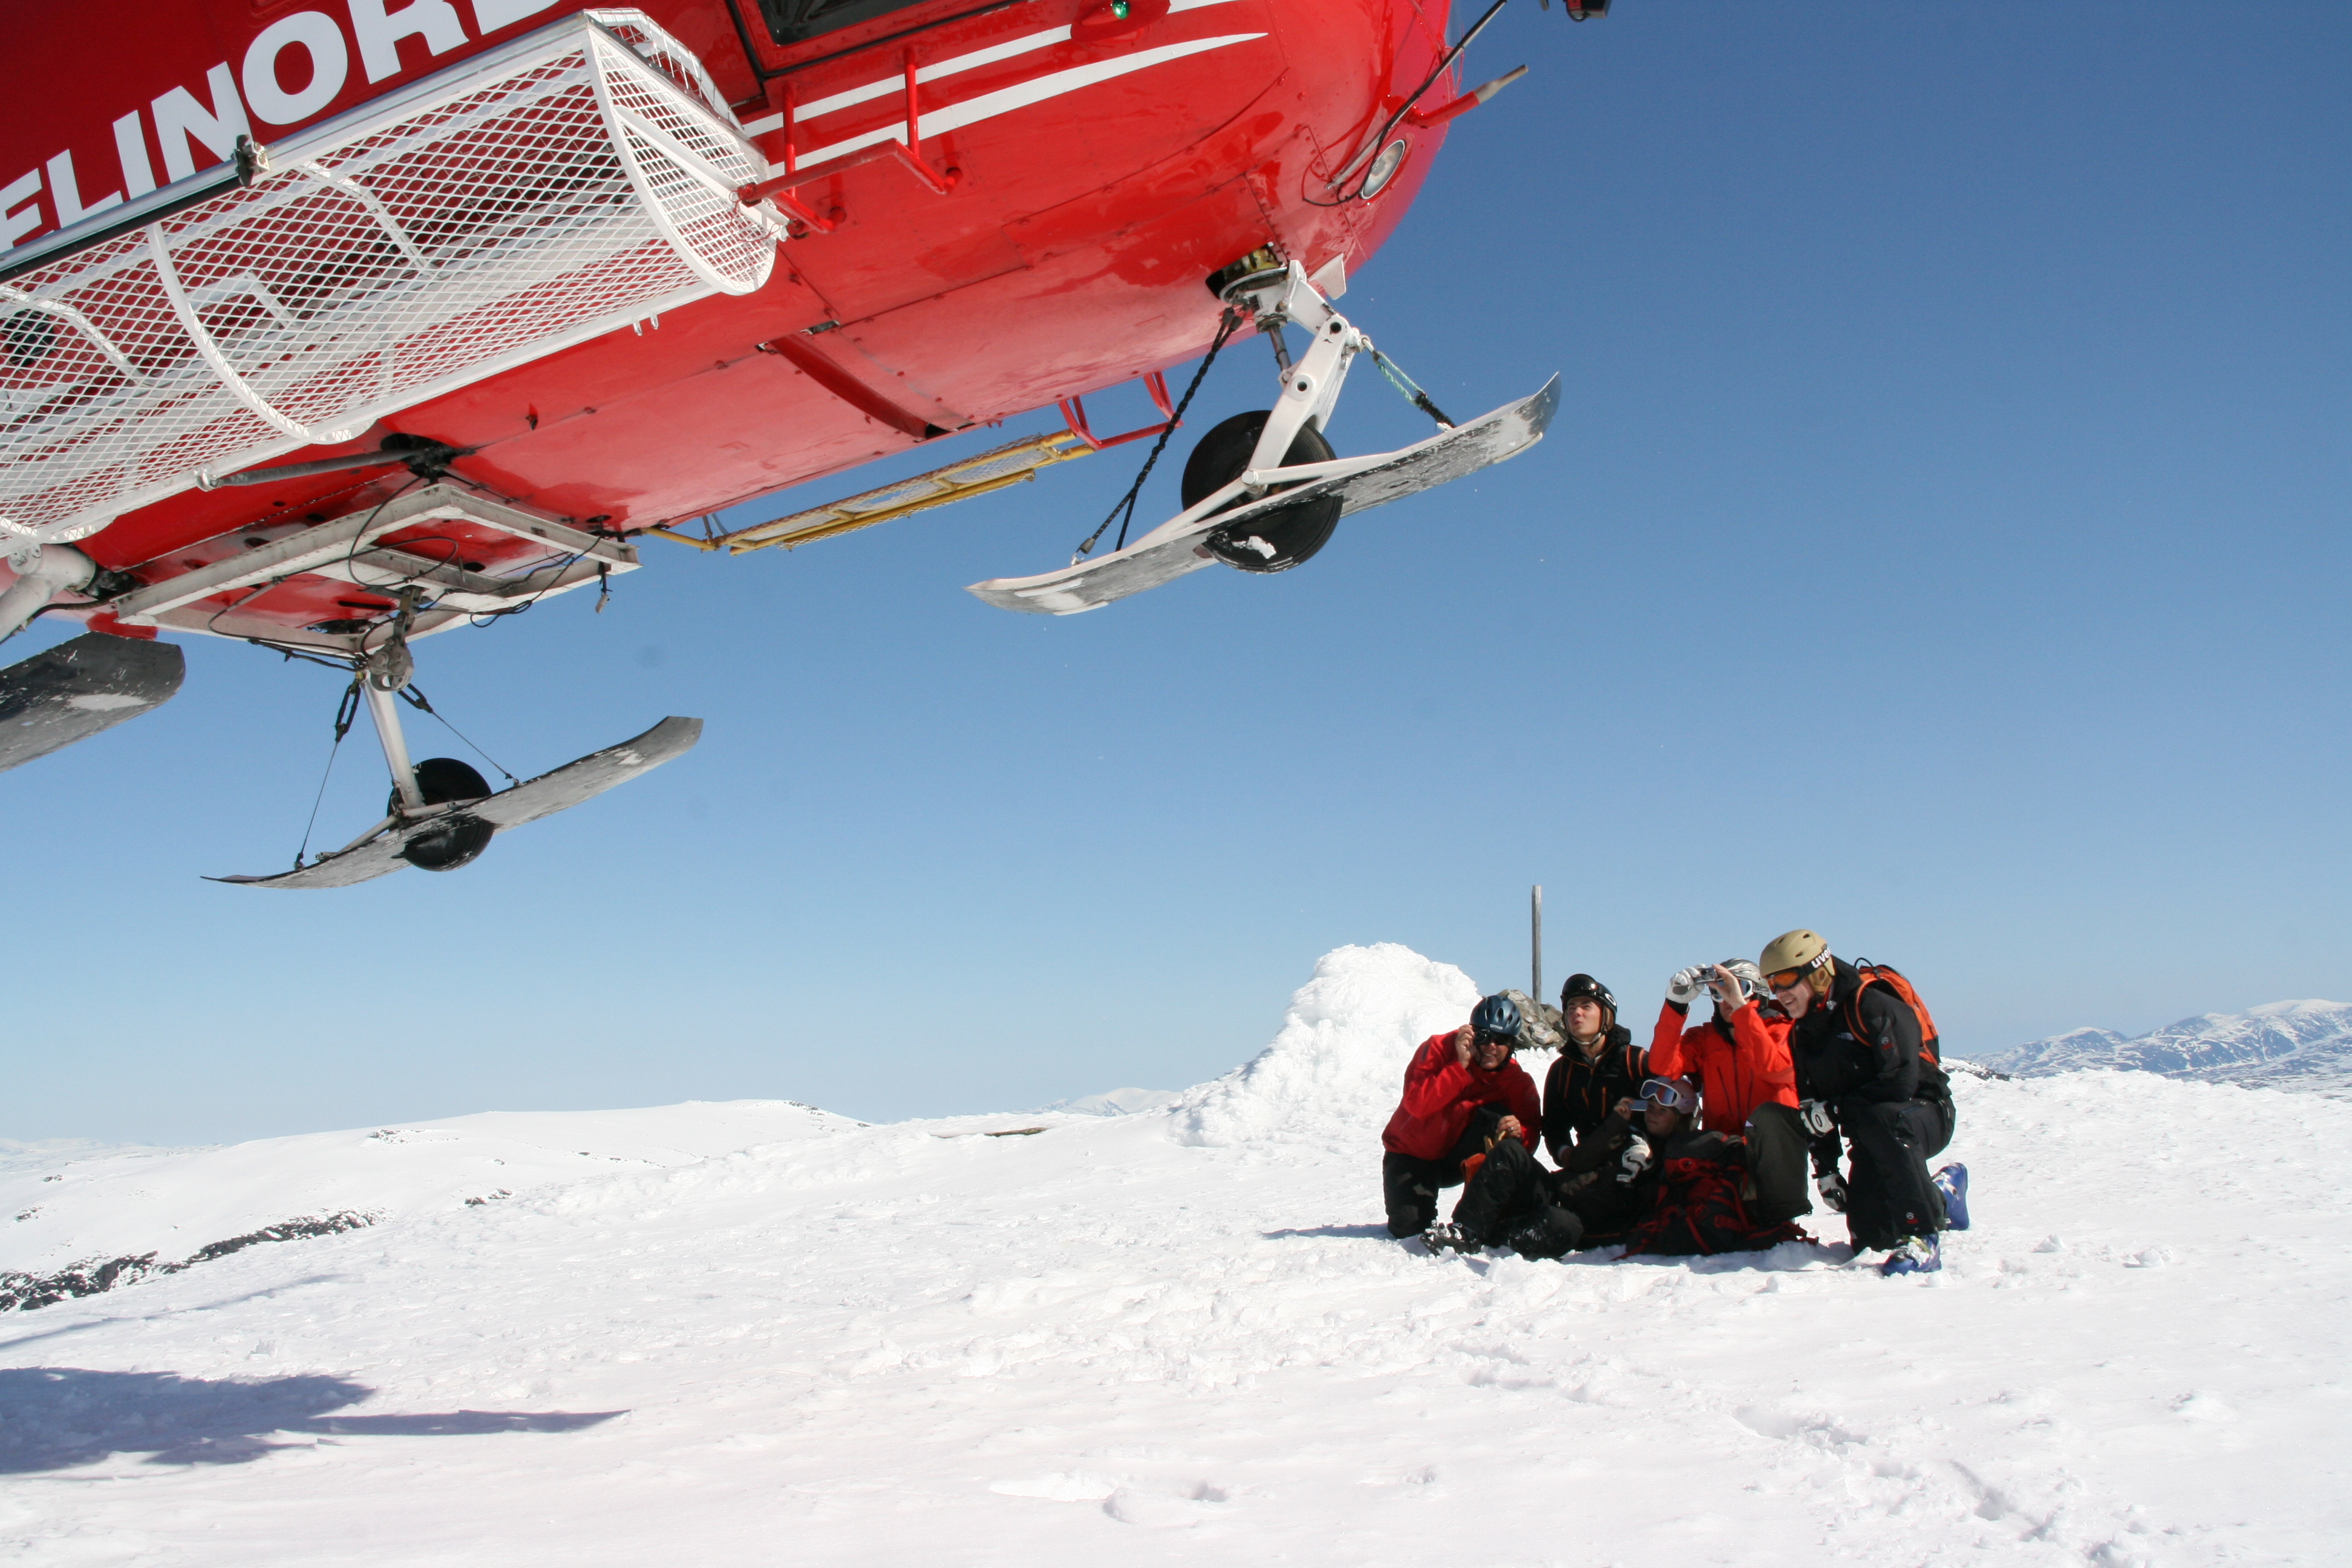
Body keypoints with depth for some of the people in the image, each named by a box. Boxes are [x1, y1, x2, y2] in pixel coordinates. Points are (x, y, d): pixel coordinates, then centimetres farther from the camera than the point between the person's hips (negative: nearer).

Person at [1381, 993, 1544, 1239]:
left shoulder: (1514, 1079, -10)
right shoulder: (1440, 1048, -19)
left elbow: (1531, 1129, -16)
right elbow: (1417, 1105, -31)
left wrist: (1519, 1132, -40)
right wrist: (1461, 1065, -36)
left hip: (1457, 1158, 2)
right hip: (1413, 1154, -2)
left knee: (1495, 1118, -26)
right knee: (1410, 1228, -21)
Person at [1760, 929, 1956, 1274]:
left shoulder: (1872, 1005, -20)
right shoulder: (1802, 1032, 5)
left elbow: (1901, 1082, -29)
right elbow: (1813, 1106, 8)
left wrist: (1836, 1109, -23)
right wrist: (1825, 1169, 2)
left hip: (1926, 1113, -8)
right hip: (1872, 1134, 8)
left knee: (1882, 1120, -41)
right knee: (1869, 1237, 0)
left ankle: (1921, 1239, -31)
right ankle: (1941, 1198, 31)